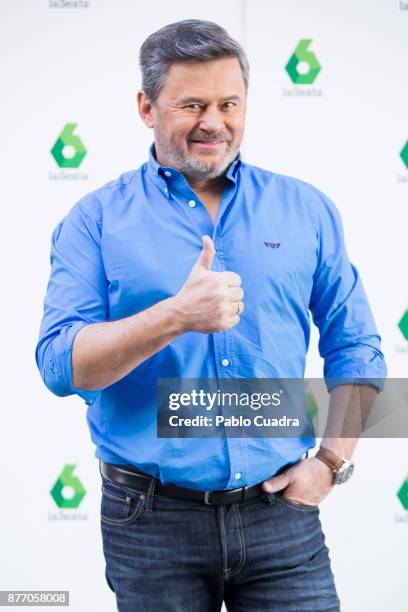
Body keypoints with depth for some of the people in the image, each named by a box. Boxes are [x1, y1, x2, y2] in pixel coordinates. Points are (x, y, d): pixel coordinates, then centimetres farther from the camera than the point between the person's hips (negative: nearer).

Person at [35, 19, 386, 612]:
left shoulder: (306, 209, 6)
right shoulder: (97, 219, 0)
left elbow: (356, 350, 10)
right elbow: (60, 362, -11)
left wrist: (332, 461, 0)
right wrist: (177, 316, -23)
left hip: (281, 511, 2)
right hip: (152, 519, -1)